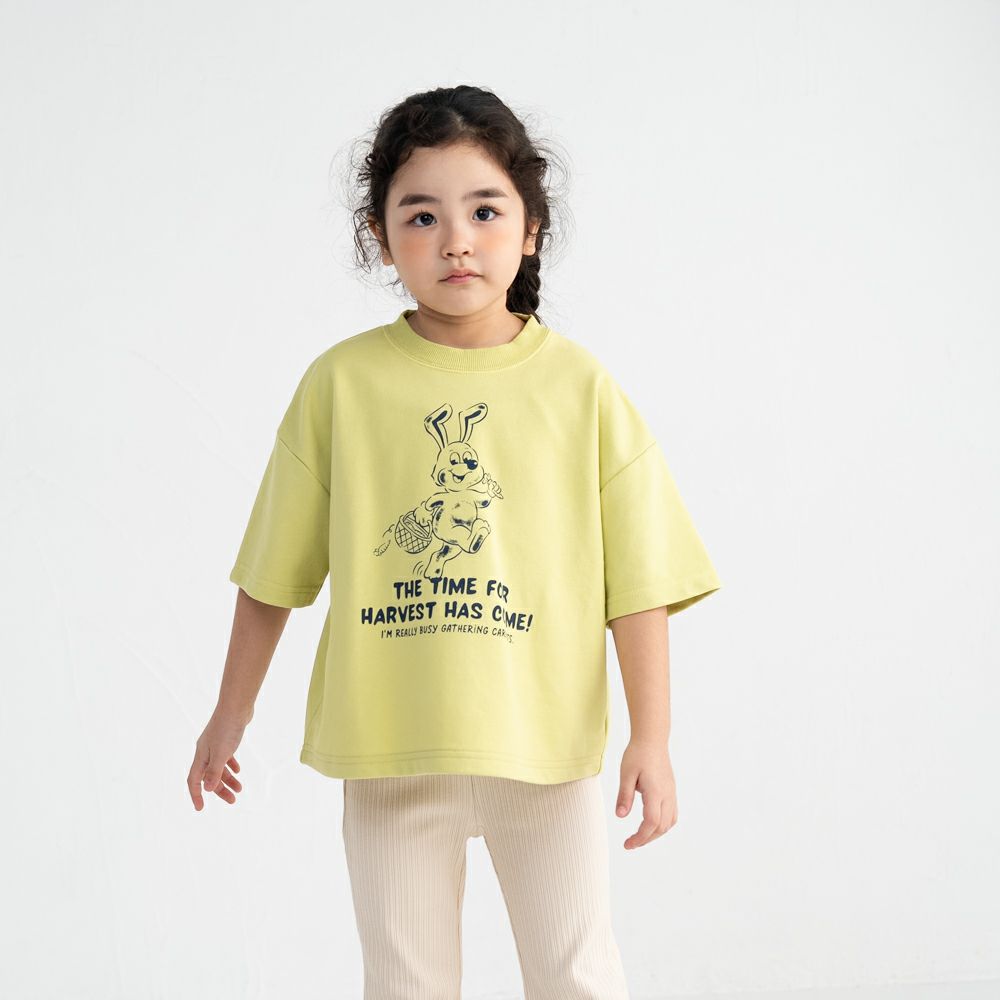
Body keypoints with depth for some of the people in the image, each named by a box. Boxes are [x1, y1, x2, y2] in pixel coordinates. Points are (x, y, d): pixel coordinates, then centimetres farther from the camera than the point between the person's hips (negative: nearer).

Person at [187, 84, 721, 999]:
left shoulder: (580, 386, -4)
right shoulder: (342, 383, -3)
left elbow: (639, 579, -2)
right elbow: (277, 568, 5)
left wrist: (652, 737, -6)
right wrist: (232, 714, 9)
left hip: (546, 745, 0)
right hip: (389, 750, 1)